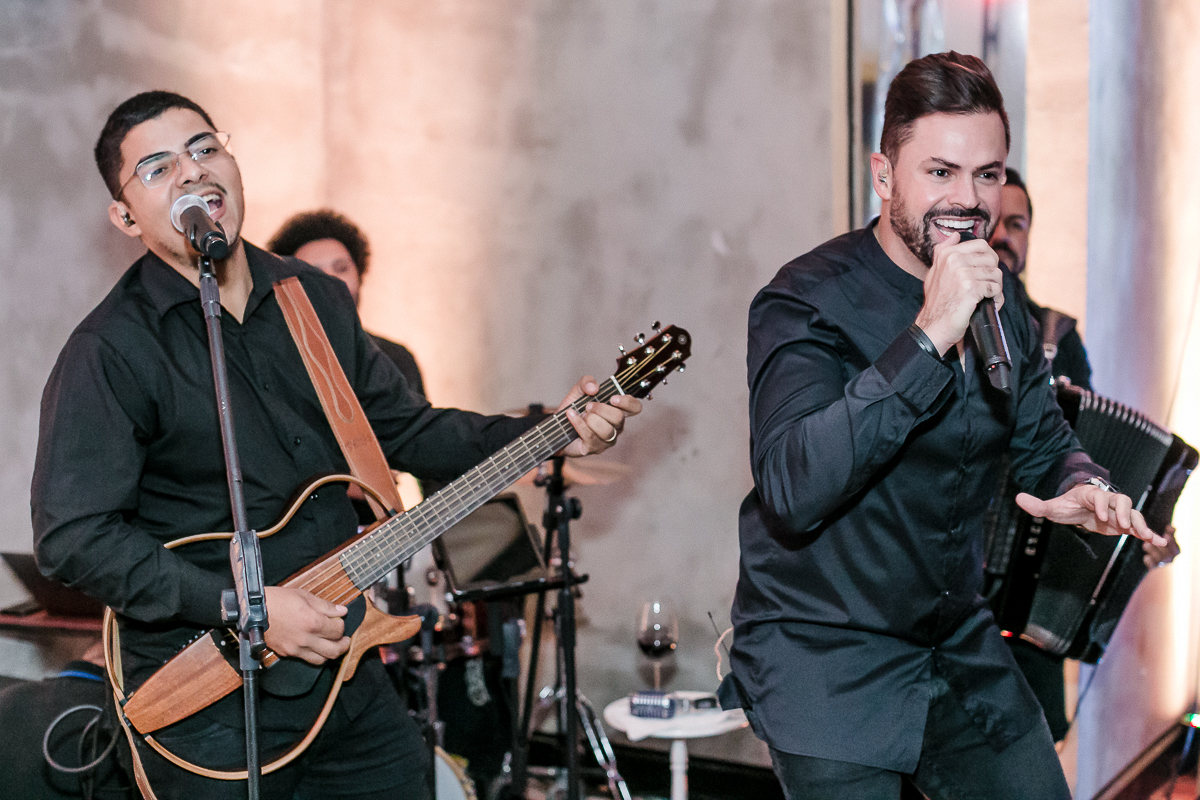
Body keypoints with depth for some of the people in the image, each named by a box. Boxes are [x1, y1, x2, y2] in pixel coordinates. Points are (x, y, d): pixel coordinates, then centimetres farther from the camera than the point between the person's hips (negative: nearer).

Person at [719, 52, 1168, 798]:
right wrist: (929, 338, -35)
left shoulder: (1000, 300, 4)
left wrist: (1082, 486, -9)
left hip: (963, 651, 7)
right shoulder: (808, 302, -18)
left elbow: (1044, 442, 16)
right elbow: (793, 488, -33)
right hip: (827, 669, -6)